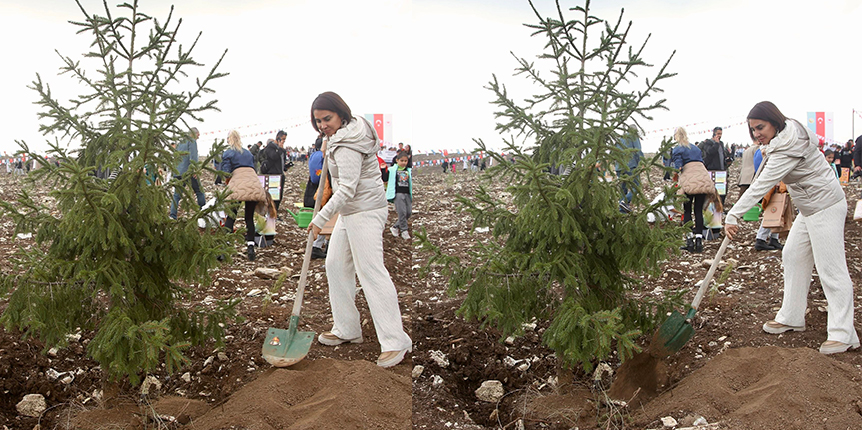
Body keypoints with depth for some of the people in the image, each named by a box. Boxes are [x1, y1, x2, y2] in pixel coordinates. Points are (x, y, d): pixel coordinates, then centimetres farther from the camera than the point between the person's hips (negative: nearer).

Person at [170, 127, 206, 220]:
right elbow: (193, 156, -13)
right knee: (199, 192, 5)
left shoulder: (180, 142, 22)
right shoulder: (192, 141, -1)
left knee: (177, 195, 6)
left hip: (177, 173, 6)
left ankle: (172, 216, -4)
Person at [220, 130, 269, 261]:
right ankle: (251, 247, 3)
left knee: (231, 217, 0)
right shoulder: (248, 153, 26)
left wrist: (228, 185, 22)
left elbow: (226, 173, 2)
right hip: (254, 184, 4)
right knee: (250, 217, 9)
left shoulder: (228, 153, 11)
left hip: (238, 186, -4)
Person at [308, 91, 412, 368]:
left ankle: (395, 341, -11)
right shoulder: (354, 127, 10)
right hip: (350, 211, 11)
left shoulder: (347, 146, -21)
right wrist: (328, 143, 16)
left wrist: (320, 218, -22)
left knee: (370, 271, -13)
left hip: (365, 212, -11)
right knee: (336, 265, 13)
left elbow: (347, 190, -25)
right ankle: (346, 329, 22)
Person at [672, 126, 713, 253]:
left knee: (687, 211, 3)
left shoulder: (677, 149, 6)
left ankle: (690, 242, -3)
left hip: (689, 181, -5)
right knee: (699, 210, 7)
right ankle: (699, 241, 3)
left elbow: (678, 167, -6)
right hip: (703, 179, 5)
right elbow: (702, 161, 23)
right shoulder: (696, 148, 25)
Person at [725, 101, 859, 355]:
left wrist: (733, 215, -30)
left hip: (826, 207, -11)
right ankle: (791, 318, 20)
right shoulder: (787, 133, 5)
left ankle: (842, 334, -6)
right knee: (793, 256, 12)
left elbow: (760, 186, -30)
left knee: (830, 267, -10)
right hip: (810, 208, 11)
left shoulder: (786, 150, -26)